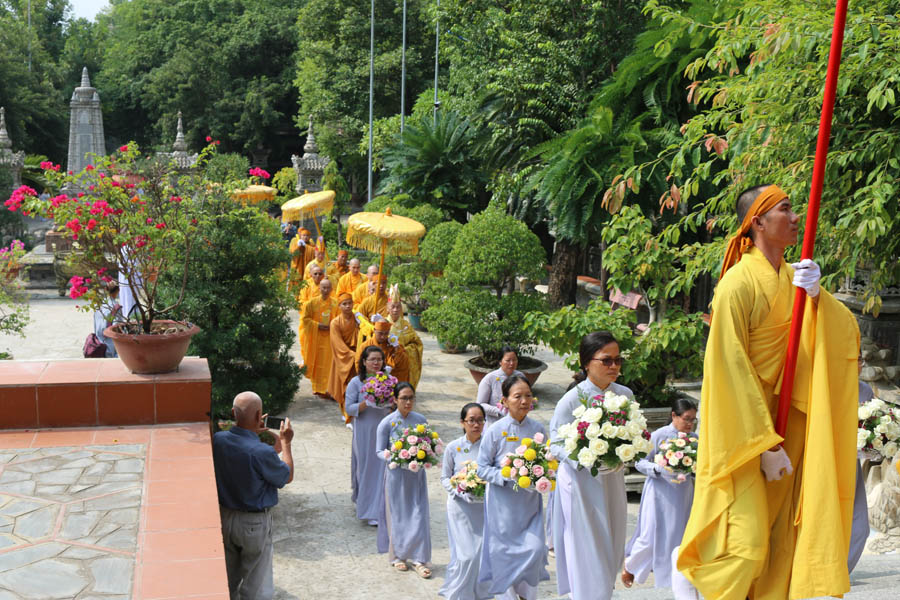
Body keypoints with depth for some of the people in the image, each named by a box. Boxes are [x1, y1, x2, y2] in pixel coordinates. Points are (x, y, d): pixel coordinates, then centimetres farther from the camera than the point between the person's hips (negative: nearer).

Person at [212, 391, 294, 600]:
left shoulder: (217, 440, -13)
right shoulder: (261, 453, -29)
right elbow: (287, 477, -10)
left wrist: (252, 430, 13)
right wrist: (285, 442, -2)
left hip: (225, 517, 6)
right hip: (254, 523, -5)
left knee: (228, 582, 23)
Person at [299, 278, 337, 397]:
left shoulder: (335, 303, 0)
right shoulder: (312, 302, -3)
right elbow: (305, 319, -2)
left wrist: (332, 326, -11)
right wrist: (317, 325, -14)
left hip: (329, 338, 1)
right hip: (315, 337, -1)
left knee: (327, 363, -1)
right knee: (316, 363, 7)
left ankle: (324, 388, 7)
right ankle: (316, 387, 21)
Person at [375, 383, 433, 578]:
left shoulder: (421, 420, 1)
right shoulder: (387, 423, -10)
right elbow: (379, 451, -5)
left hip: (417, 475, 3)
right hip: (396, 475, -3)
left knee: (419, 515, 2)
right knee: (397, 516, 8)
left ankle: (419, 559, 11)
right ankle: (397, 556, 26)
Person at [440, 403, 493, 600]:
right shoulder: (453, 447, -4)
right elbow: (445, 478, 3)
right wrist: (461, 492, -13)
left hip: (484, 505, 1)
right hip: (460, 507, -1)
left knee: (483, 552, 3)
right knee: (466, 554, -4)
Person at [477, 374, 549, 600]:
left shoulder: (538, 429, -1)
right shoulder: (495, 431, -10)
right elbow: (482, 468, -6)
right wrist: (506, 476, -20)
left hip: (530, 501, 2)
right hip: (504, 503, -2)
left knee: (535, 549, -3)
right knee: (506, 551, 5)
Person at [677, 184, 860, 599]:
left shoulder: (793, 278, 9)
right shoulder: (739, 282, -14)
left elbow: (846, 333, 0)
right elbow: (729, 365, -18)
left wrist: (816, 296, -20)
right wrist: (766, 444, -19)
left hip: (783, 418, 7)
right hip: (742, 423, -7)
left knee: (784, 537, 7)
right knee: (748, 541, -10)